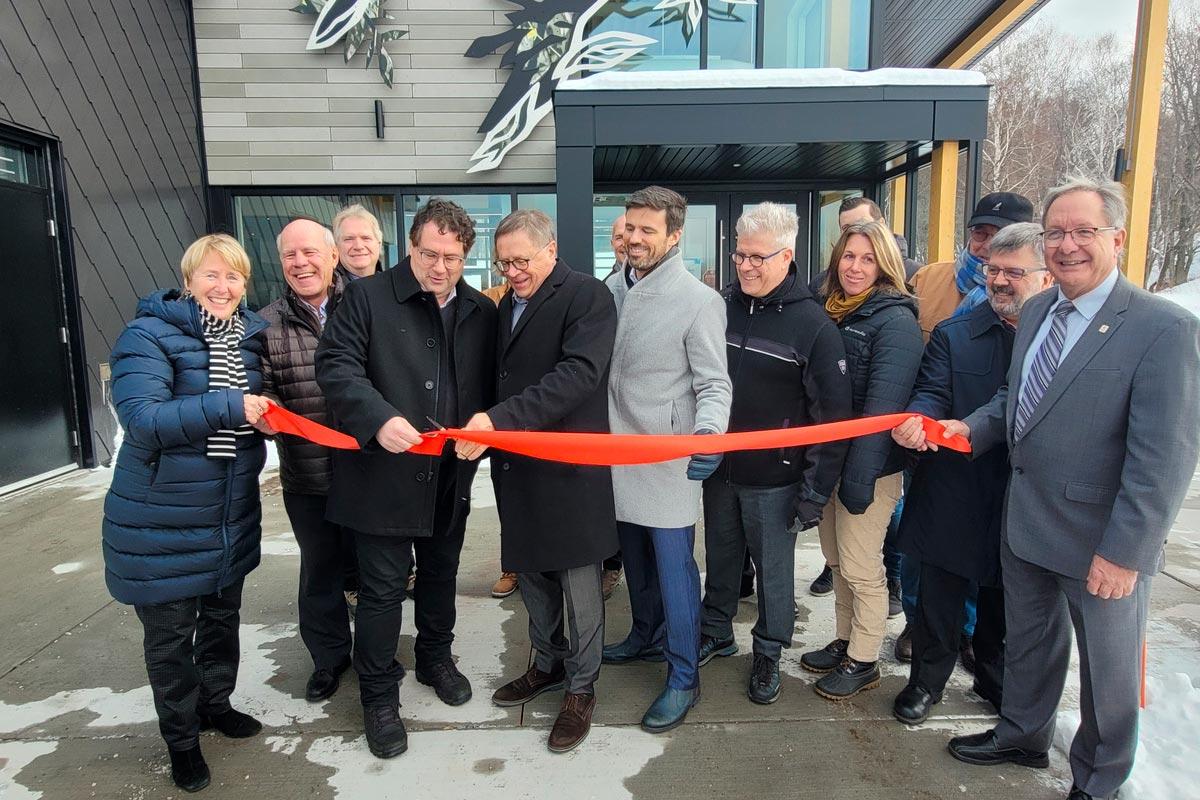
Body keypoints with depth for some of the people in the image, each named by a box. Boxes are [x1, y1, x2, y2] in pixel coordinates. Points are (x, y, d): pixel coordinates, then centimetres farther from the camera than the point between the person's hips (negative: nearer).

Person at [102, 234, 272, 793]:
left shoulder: (251, 336, 3)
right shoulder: (148, 335, -15)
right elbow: (141, 420, -27)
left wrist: (266, 414, -3)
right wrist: (229, 408, -33)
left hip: (233, 513, 6)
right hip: (162, 519, -5)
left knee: (222, 615, 21)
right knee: (169, 634, 10)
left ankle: (215, 702, 45)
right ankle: (180, 738, 31)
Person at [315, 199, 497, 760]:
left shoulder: (481, 312, 6)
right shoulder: (366, 297, -6)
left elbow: (489, 386, 9)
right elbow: (337, 366, -14)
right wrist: (379, 419, -28)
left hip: (450, 476, 4)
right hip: (383, 475, -4)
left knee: (441, 575, 21)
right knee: (383, 588, 5)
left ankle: (435, 659, 45)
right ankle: (379, 696, 24)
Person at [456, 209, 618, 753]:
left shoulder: (587, 296, -11)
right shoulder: (506, 305, 14)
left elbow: (580, 372, -25)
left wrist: (502, 418, -31)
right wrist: (482, 435, 6)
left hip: (569, 469, -7)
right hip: (516, 467, 7)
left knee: (578, 582, 5)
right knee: (530, 572, 18)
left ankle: (581, 687, 25)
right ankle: (549, 664, 39)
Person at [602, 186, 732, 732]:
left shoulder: (699, 301, -13)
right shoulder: (612, 288, 4)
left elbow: (714, 384, -13)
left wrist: (708, 435, -31)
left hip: (668, 460, -6)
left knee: (674, 568, 2)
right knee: (634, 557, 21)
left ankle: (683, 678, 18)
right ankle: (647, 637, 43)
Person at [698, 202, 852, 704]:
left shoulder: (813, 324, -13)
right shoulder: (721, 306, -2)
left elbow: (833, 415, -12)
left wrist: (814, 492, -13)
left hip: (774, 479, -4)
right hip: (717, 469, 4)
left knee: (773, 569, 11)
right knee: (720, 558, 20)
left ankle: (769, 652, 33)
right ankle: (715, 633, 41)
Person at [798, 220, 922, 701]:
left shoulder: (895, 322, -14)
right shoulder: (831, 313, 10)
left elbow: (882, 406, -20)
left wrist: (859, 477, -23)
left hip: (868, 466, -7)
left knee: (861, 569, 4)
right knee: (837, 560, 17)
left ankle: (863, 662, 21)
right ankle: (845, 643, 34)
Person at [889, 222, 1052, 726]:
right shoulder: (954, 335, 1)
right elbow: (932, 392, -9)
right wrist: (918, 418, -31)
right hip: (954, 498, 0)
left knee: (1004, 602, 18)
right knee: (940, 595, 10)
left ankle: (994, 679, 40)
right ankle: (927, 679, 29)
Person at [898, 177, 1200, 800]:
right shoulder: (1037, 311, 3)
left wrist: (1125, 551, -21)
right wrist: (972, 428, -4)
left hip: (1102, 542, -6)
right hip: (1024, 519, 6)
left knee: (1108, 666, 17)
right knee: (1028, 641, 24)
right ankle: (1022, 735, 49)